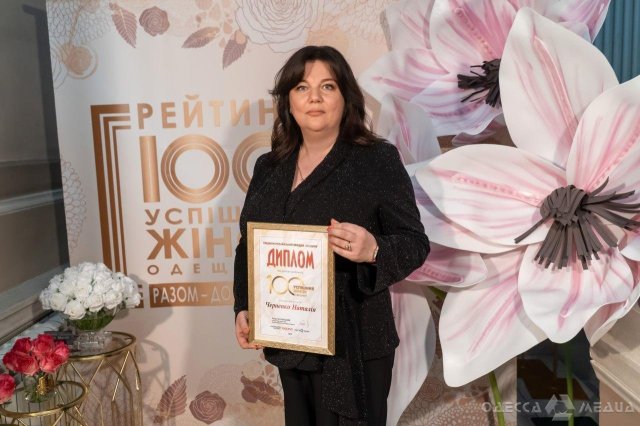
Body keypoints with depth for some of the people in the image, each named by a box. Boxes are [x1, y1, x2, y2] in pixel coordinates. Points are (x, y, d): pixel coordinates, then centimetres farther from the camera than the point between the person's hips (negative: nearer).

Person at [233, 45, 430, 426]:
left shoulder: (379, 159, -9)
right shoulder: (269, 167, 6)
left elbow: (416, 243, -9)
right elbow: (247, 246, 12)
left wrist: (373, 250, -29)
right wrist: (243, 309, 0)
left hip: (354, 343, -5)